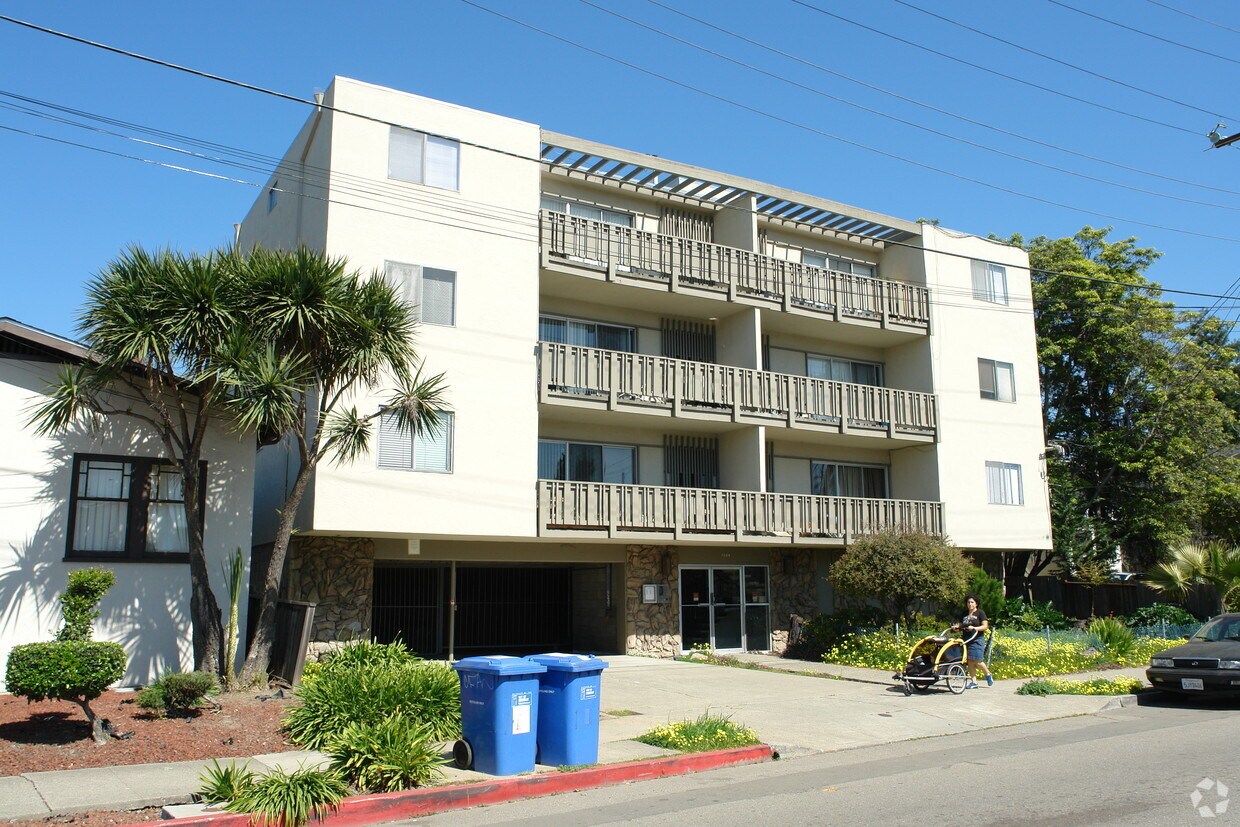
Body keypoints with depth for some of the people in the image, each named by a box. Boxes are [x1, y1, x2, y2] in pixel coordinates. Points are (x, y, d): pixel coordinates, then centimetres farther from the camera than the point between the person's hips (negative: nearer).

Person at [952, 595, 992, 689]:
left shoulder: (980, 613, 2)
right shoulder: (964, 614, 18)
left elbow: (985, 626, -6)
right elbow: (960, 626, 21)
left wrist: (974, 628, -19)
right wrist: (956, 627, -1)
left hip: (977, 640, -5)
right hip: (966, 640, 5)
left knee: (977, 662, -9)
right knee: (969, 662, 0)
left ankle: (988, 675, 16)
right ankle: (973, 682, 5)